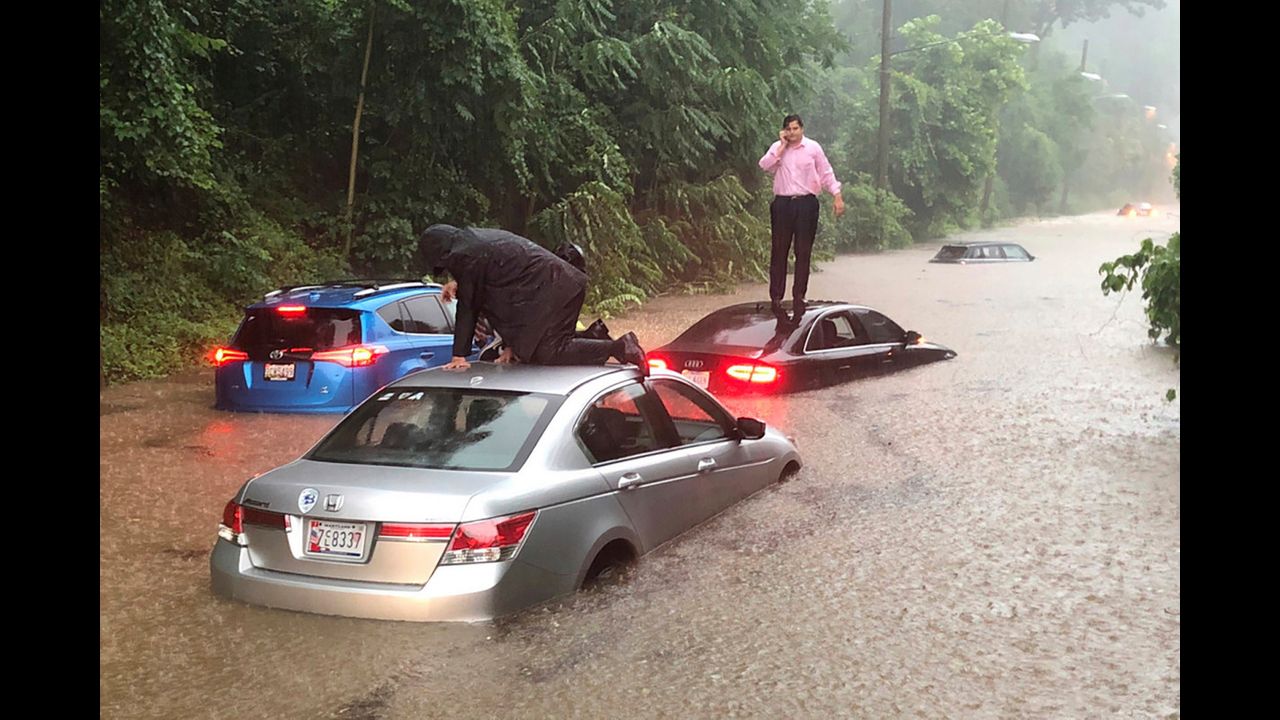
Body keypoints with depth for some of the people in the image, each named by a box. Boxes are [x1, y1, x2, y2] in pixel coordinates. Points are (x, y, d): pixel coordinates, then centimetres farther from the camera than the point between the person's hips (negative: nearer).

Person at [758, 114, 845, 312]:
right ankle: (776, 295, 6)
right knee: (779, 250, 1)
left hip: (806, 203, -1)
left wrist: (837, 196, -2)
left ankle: (799, 295, 11)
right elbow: (764, 166, -9)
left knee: (804, 251, 3)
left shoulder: (813, 148, 5)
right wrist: (782, 146, -8)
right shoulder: (777, 148, 7)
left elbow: (826, 173, 6)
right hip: (782, 203, 1)